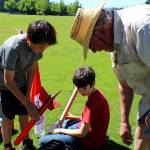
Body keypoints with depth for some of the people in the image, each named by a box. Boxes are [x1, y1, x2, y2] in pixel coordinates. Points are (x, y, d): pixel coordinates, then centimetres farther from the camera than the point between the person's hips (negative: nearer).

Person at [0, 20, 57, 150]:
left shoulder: (37, 45, -20)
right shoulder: (12, 48, -38)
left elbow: (31, 68, -2)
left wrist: (27, 94, 0)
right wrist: (28, 103, -26)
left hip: (21, 84, 5)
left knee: (24, 115, 11)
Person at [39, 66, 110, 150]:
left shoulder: (92, 102, -30)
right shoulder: (97, 94, -1)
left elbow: (82, 133, -26)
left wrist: (61, 130, -12)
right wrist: (74, 117, 6)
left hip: (90, 142, -10)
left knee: (42, 141, -12)